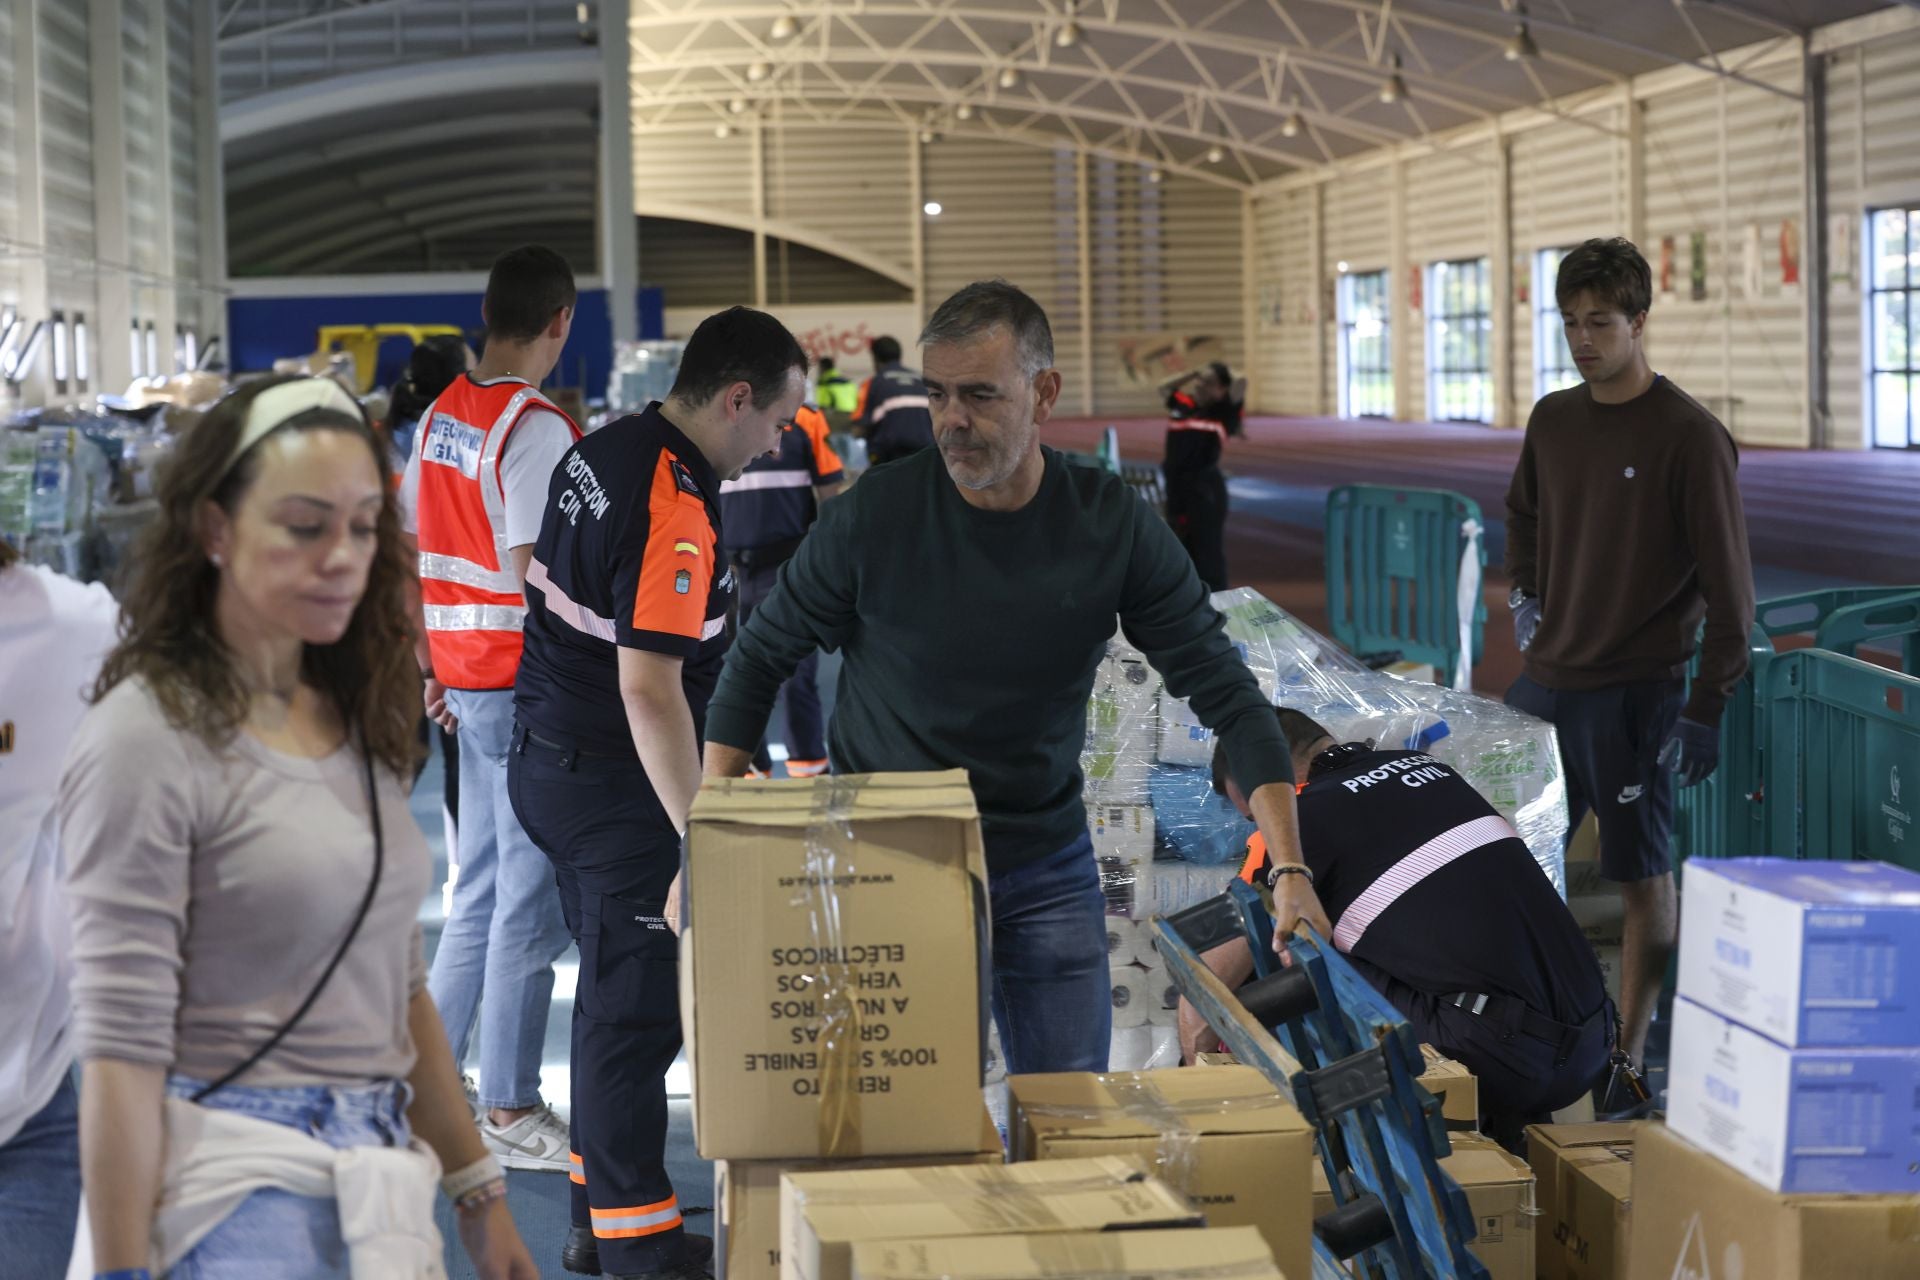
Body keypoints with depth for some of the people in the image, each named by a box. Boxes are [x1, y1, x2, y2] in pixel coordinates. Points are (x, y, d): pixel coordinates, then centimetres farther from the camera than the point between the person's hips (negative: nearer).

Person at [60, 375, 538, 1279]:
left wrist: (479, 1194, 16)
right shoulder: (151, 738, -12)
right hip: (238, 1198, -7)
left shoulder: (356, 722, 10)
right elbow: (122, 1046, -15)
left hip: (369, 1185, 7)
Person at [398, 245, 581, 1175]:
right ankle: (509, 1113, 5)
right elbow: (532, 575, -22)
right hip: (528, 681, -9)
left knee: (480, 890, 18)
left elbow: (406, 551, 15)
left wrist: (431, 668, 21)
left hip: (467, 680, 9)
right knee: (530, 901, -1)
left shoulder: (440, 417, 10)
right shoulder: (538, 429, -16)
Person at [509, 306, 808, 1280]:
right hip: (614, 787, -10)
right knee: (637, 1010, -2)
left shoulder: (597, 454, 6)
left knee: (611, 992, 18)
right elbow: (650, 690, -29)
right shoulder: (674, 514, -24)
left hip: (546, 755, 10)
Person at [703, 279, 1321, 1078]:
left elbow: (1225, 695, -7)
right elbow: (760, 660, -1)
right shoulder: (875, 516, -14)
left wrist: (1291, 870, -17)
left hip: (1046, 869, 2)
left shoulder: (1113, 526, -10)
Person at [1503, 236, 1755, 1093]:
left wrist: (1707, 707, -14)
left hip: (1634, 692, -6)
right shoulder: (1552, 420, 7)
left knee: (1644, 877, 2)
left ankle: (1629, 1056, 10)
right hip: (1545, 683, 6)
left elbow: (1729, 586, -12)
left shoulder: (1689, 437, -12)